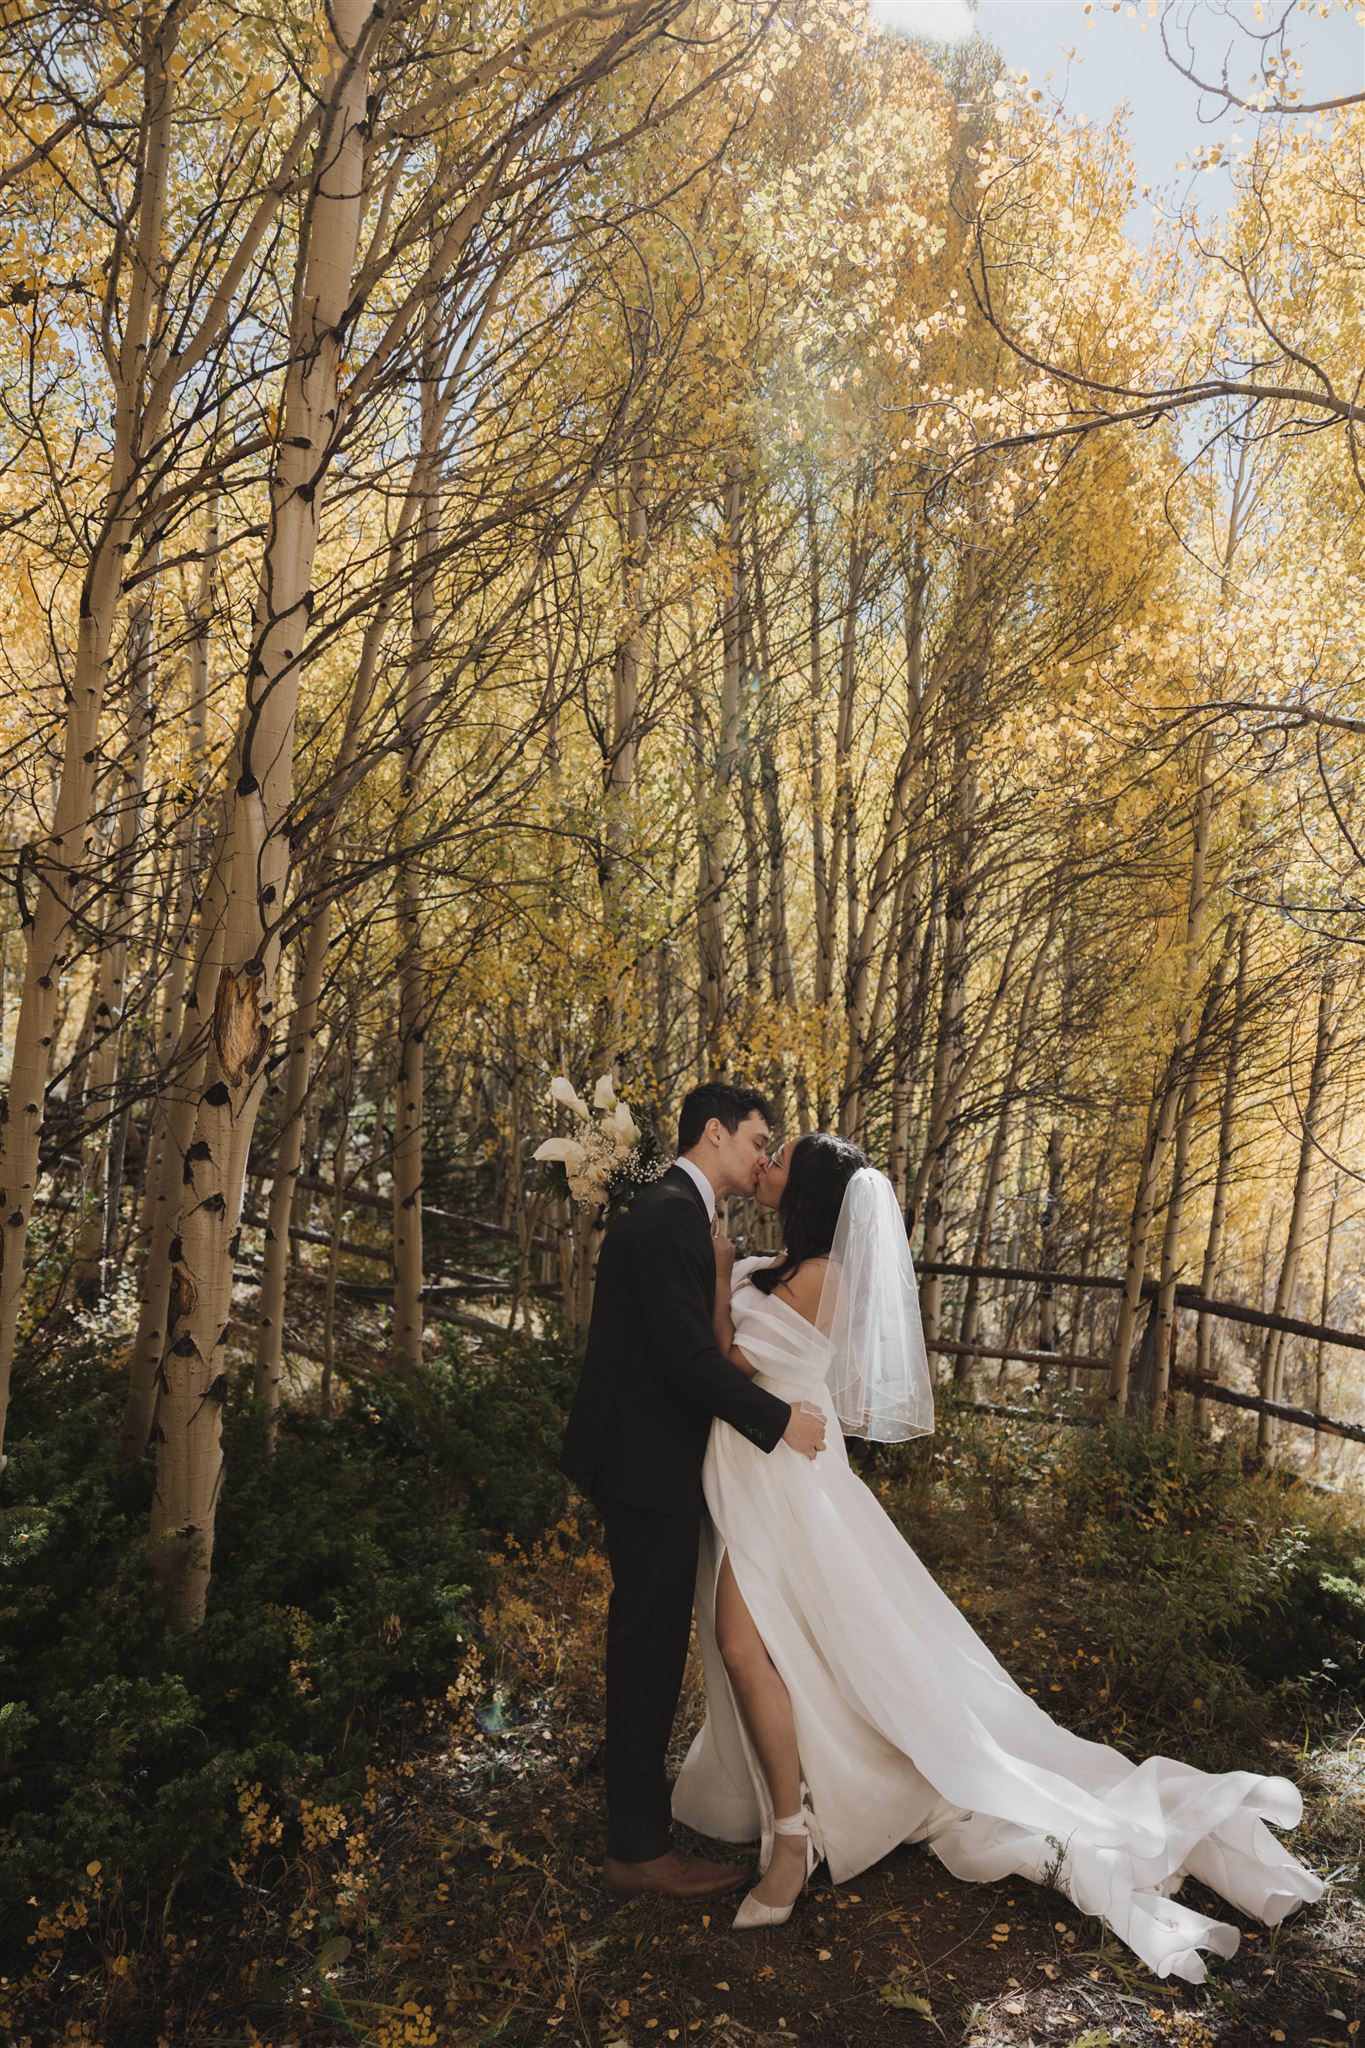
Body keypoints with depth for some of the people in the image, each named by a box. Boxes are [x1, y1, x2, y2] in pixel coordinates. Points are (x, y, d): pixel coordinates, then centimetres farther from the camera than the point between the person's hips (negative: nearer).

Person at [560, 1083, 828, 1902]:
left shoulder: (673, 1212, 12)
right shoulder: (669, 1218, -21)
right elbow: (688, 1355, -26)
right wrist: (778, 1419, -17)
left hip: (643, 1454, 10)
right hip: (647, 1463, -10)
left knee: (648, 1637, 23)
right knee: (652, 1641, 1)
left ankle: (635, 1780, 41)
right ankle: (639, 1846, 14)